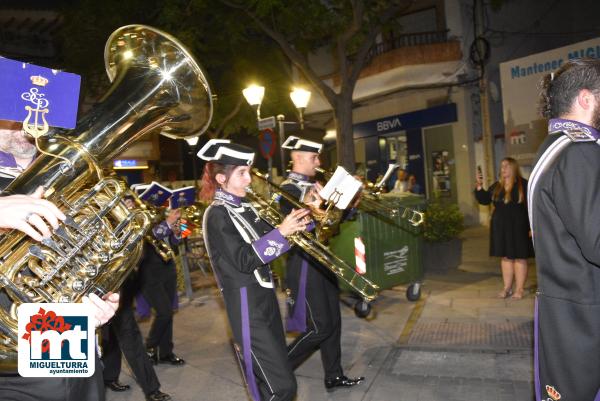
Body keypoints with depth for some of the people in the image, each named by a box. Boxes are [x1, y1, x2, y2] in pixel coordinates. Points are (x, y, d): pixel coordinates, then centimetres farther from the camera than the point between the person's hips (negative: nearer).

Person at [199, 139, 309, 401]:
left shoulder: (244, 208, 11)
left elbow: (266, 241, 12)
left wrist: (297, 224, -4)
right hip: (246, 306, -8)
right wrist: (280, 232, -25)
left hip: (265, 297, 8)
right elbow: (244, 261, -21)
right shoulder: (217, 215, -13)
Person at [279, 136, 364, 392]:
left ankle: (334, 377, 28)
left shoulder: (314, 186, 12)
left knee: (333, 321, 14)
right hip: (305, 266, -8)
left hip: (323, 261, 9)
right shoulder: (288, 189, -15)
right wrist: (308, 206, -33)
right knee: (320, 327, -3)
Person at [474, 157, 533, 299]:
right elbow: (484, 200, 12)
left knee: (519, 257, 2)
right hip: (500, 227, 5)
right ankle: (507, 288, 17)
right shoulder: (496, 186, 9)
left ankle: (519, 289, 10)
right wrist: (479, 186, -3)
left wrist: (532, 226, -15)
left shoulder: (523, 184, -6)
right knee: (505, 257, 10)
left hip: (518, 227, -5)